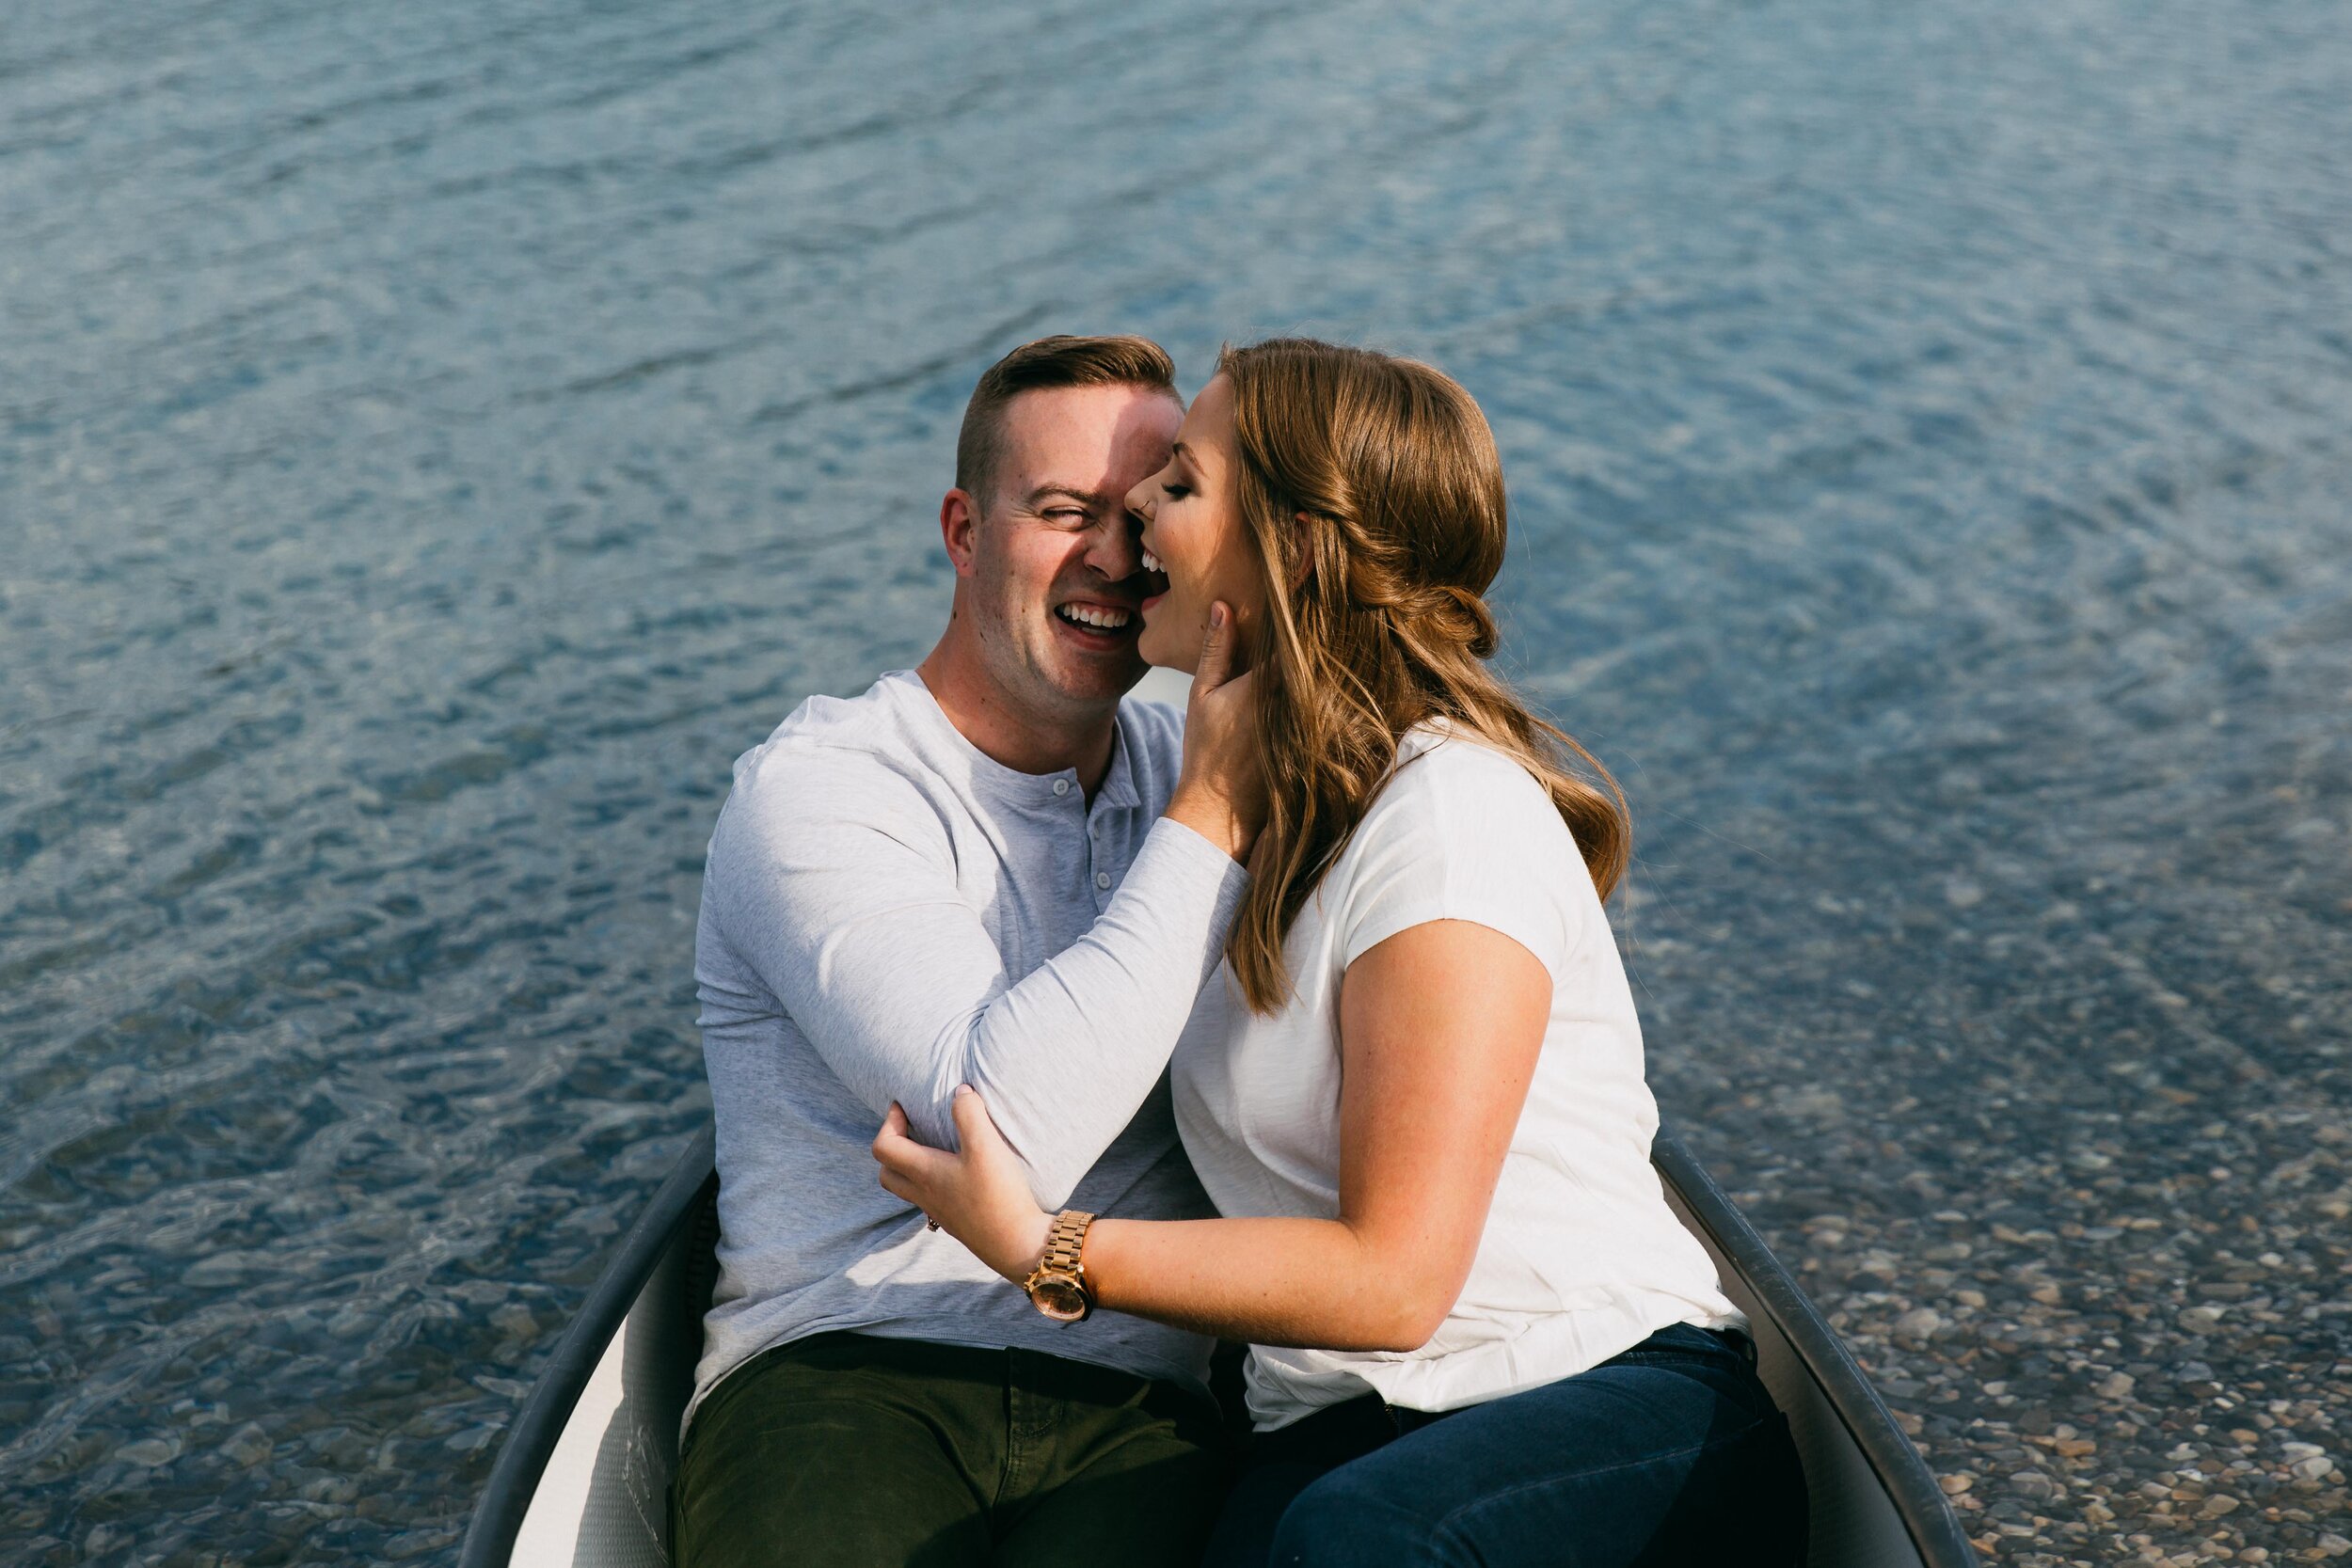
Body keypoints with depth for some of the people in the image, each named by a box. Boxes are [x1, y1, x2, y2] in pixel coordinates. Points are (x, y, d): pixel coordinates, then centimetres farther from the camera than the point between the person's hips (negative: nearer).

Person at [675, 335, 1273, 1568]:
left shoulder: (1183, 773, 17)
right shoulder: (813, 790, -1)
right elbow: (1009, 1128, -14)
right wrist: (1211, 819, -10)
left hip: (1132, 1413, 3)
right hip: (838, 1373, -2)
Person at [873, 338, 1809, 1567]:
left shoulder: (1453, 819, -12)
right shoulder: (1280, 804, 16)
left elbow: (1395, 1279, -15)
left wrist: (1047, 1252, -13)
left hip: (1619, 1409, -6)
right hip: (1340, 1429, 6)